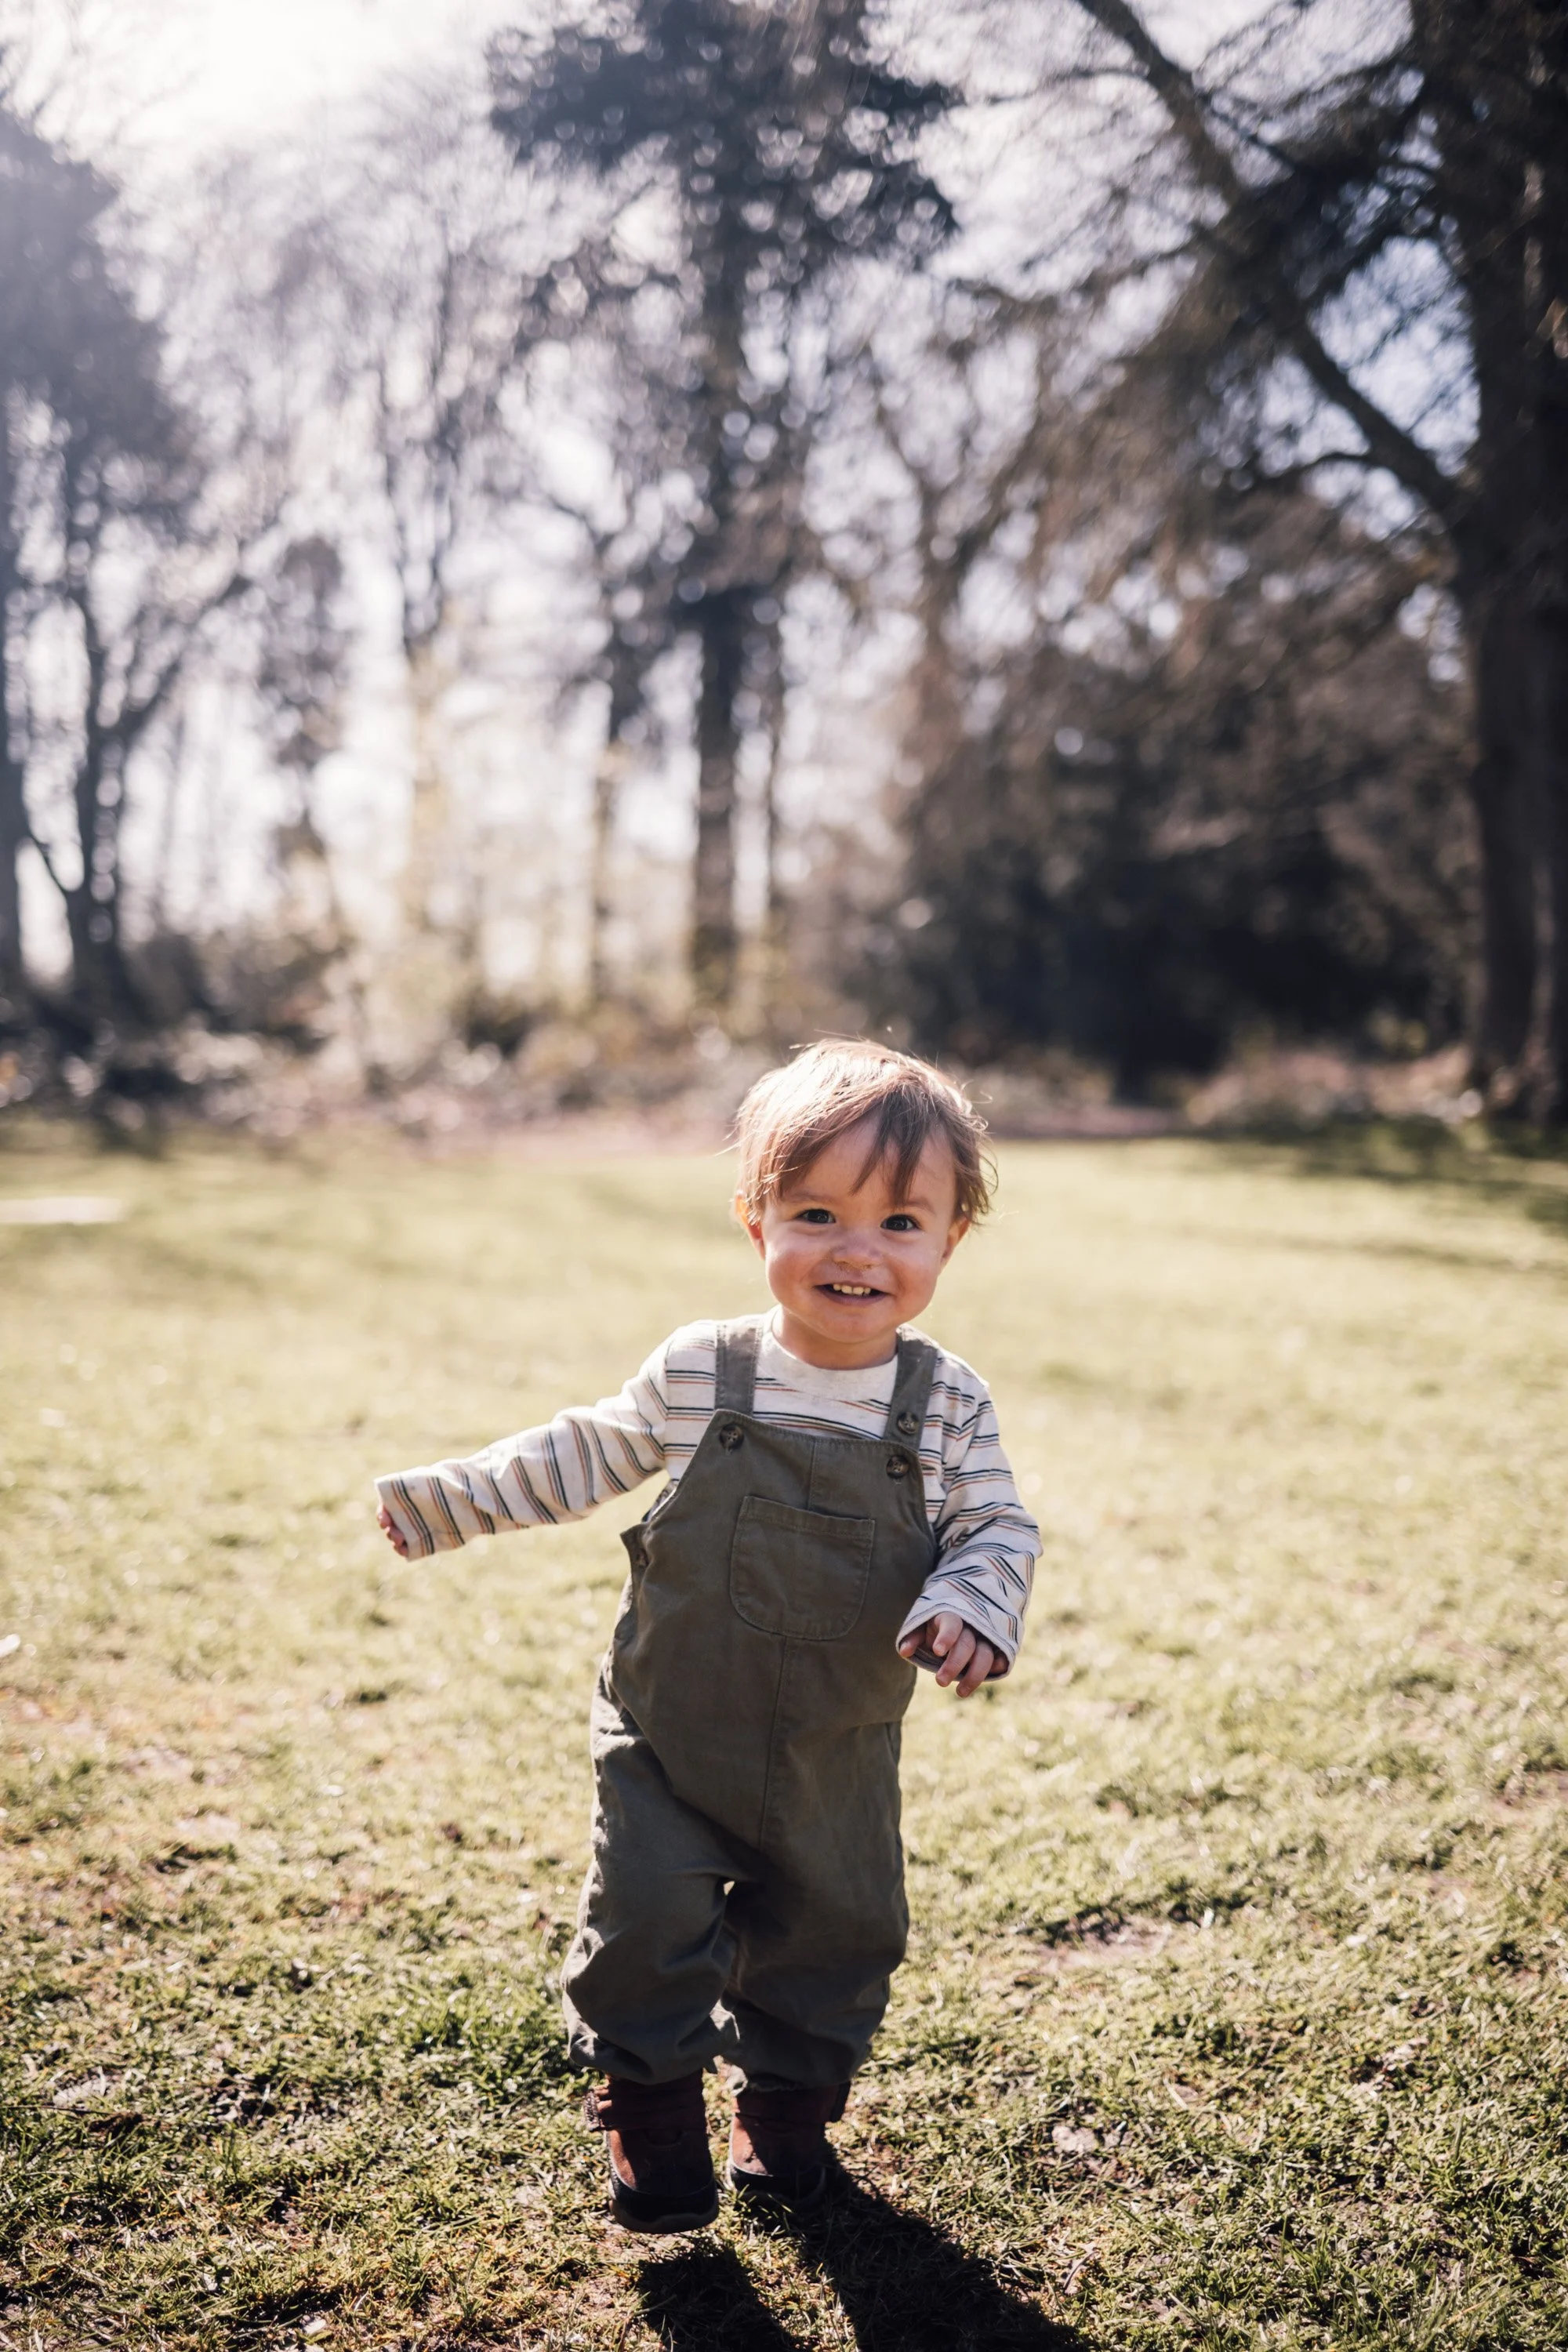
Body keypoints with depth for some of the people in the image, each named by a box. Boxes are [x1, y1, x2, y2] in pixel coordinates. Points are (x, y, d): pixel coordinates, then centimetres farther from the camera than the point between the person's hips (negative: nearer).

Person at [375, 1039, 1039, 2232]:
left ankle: (789, 2101, 40)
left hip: (840, 1757, 1)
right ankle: (649, 2102, 25)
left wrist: (969, 1608, -28)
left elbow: (998, 1529, -6)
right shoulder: (700, 1374, -11)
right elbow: (590, 1452, 3)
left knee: (834, 1931, 14)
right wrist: (455, 1498, 0)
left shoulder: (949, 1405, -10)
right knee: (648, 1922, -1)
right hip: (671, 1735, -1)